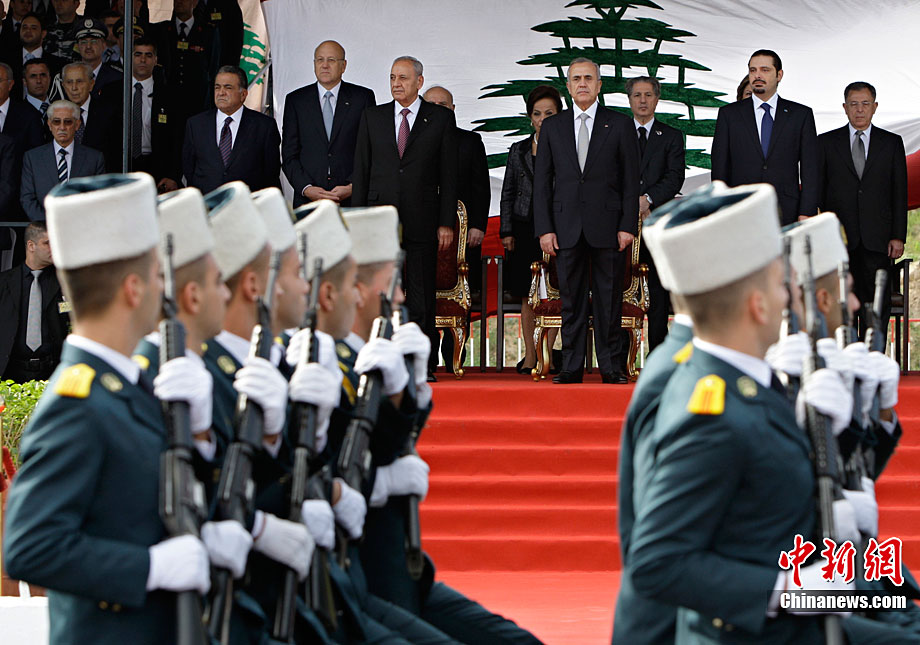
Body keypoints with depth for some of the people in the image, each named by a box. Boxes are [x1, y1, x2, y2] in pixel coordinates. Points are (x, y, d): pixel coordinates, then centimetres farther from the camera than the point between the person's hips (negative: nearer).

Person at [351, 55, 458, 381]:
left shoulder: (441, 118, 5)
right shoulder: (372, 117, 11)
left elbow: (449, 174, 3)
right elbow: (360, 171, 10)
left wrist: (446, 223, -3)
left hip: (422, 219, -2)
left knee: (421, 297, 0)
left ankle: (424, 364, 5)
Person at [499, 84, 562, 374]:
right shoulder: (519, 151, 12)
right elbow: (508, 194, 14)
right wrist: (507, 231, 5)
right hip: (525, 229, 2)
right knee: (527, 295, 2)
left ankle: (547, 354, 6)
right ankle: (529, 356, 8)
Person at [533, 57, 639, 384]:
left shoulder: (620, 125, 6)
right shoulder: (552, 127, 11)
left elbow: (631, 180, 3)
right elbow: (542, 181, 8)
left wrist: (628, 226, -5)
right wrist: (544, 228, -1)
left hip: (608, 227, -2)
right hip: (567, 228, 2)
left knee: (609, 299, 1)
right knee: (571, 299, 3)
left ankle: (611, 366, 6)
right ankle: (572, 366, 7)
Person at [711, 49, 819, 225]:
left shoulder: (801, 114, 10)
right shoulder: (728, 114, 11)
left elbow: (810, 169, 6)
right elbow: (720, 167, 8)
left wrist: (806, 213, -3)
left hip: (787, 215, 0)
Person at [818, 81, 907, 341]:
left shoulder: (892, 143, 9)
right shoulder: (826, 143, 9)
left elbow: (900, 193, 7)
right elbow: (818, 191, 7)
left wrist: (898, 236, -1)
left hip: (878, 241, 0)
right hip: (839, 239, 0)